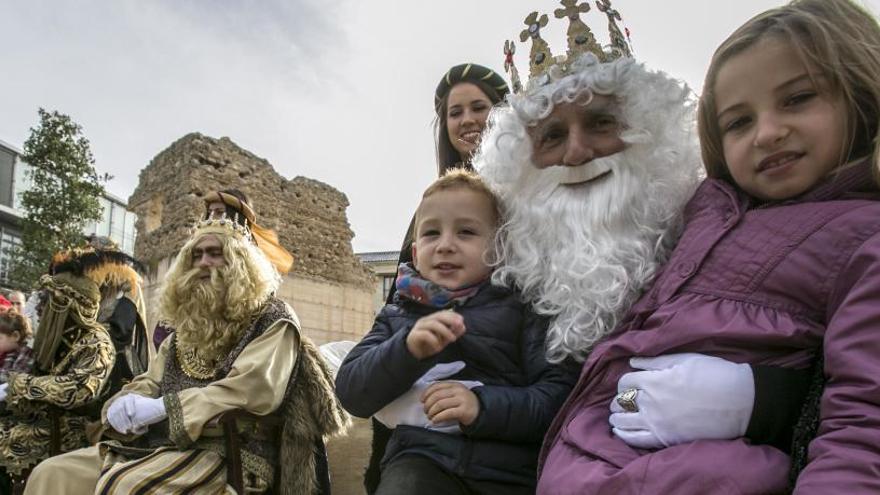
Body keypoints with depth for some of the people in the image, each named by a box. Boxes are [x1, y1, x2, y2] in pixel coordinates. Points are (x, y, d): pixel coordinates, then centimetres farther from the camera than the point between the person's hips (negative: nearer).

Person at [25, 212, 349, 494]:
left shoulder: (272, 320, -2)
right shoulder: (187, 325, 22)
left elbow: (252, 388, -17)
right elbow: (149, 383, 20)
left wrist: (163, 407, -17)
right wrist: (125, 404, -6)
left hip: (230, 453, -7)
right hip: (158, 443, 7)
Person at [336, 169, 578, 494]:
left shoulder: (520, 309, 6)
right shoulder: (398, 317, 14)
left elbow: (560, 395, -3)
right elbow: (351, 393, 3)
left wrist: (484, 405, -18)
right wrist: (407, 348, -13)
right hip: (424, 459, 1)